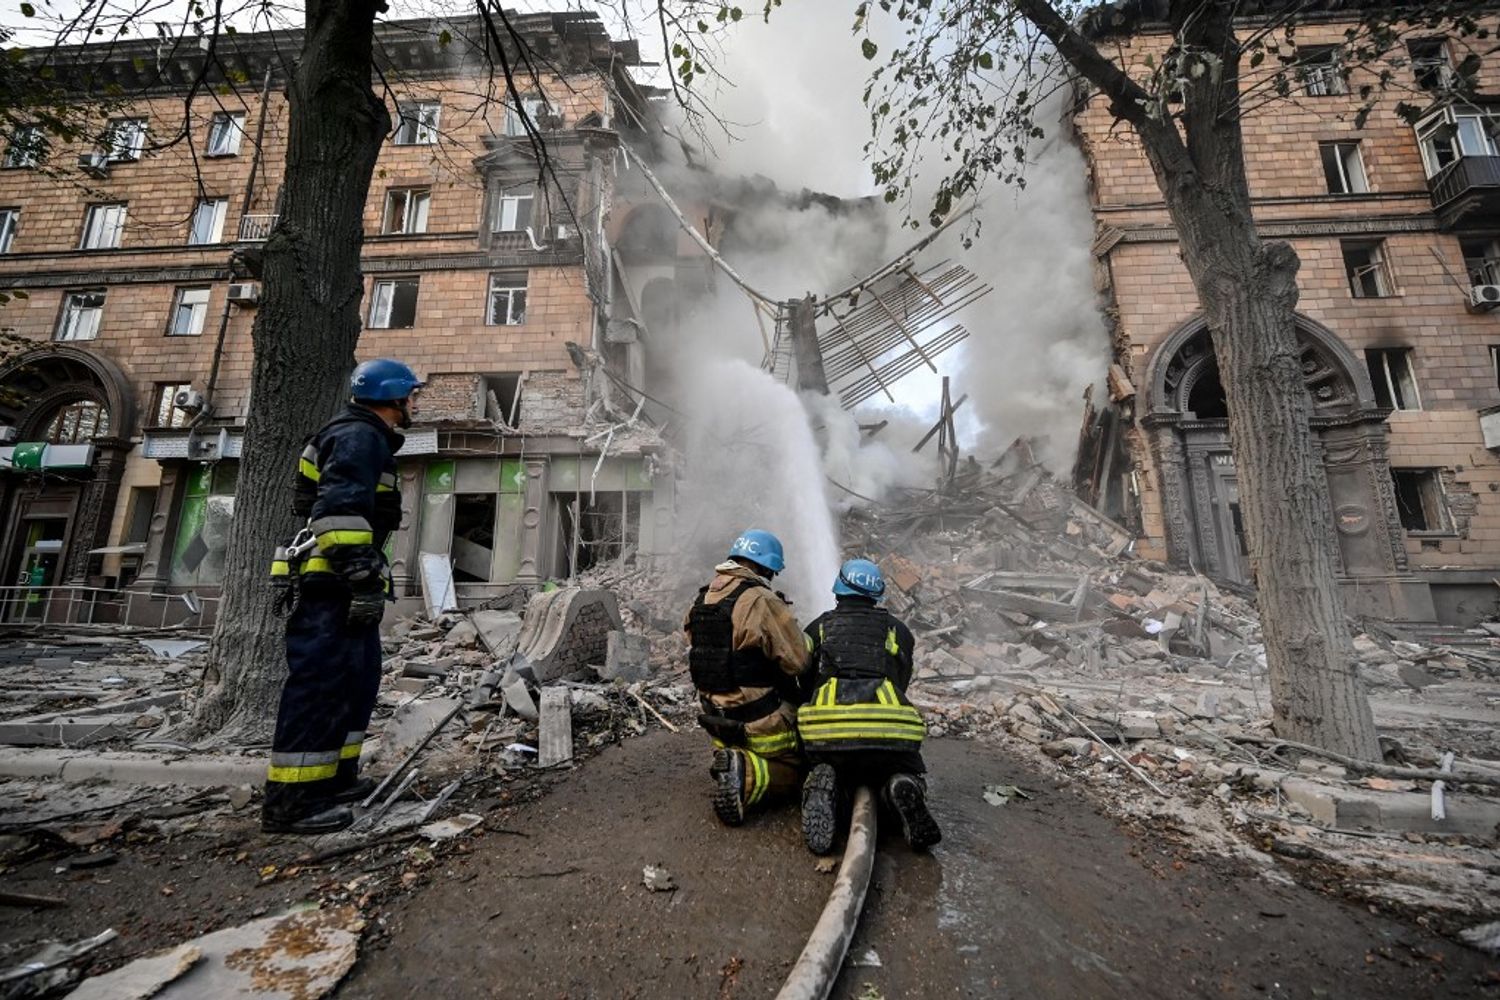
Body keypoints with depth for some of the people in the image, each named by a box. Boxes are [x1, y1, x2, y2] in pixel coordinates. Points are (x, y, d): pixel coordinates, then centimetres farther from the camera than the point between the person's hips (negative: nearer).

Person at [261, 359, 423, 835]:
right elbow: (341, 509, -24)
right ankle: (290, 800, 1)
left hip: (339, 587, 11)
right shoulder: (360, 435, -11)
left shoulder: (365, 438, 23)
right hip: (329, 585, -11)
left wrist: (363, 579, 27)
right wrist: (364, 577, -27)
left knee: (357, 680, 15)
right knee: (319, 685, -7)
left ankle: (335, 777, 25)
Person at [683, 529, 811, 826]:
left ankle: (732, 760, 2)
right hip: (761, 719, -7)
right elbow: (798, 661, -19)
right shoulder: (762, 601, -23)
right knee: (791, 771, 13)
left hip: (715, 716, 7)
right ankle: (745, 773, -13)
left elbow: (696, 653, 9)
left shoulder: (702, 600, 2)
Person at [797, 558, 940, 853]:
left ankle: (823, 788, -8)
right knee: (908, 775, 27)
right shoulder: (897, 629, 20)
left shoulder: (818, 627, 20)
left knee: (819, 775, 29)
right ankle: (903, 790, -9)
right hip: (890, 727, 0)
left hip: (826, 728, 0)